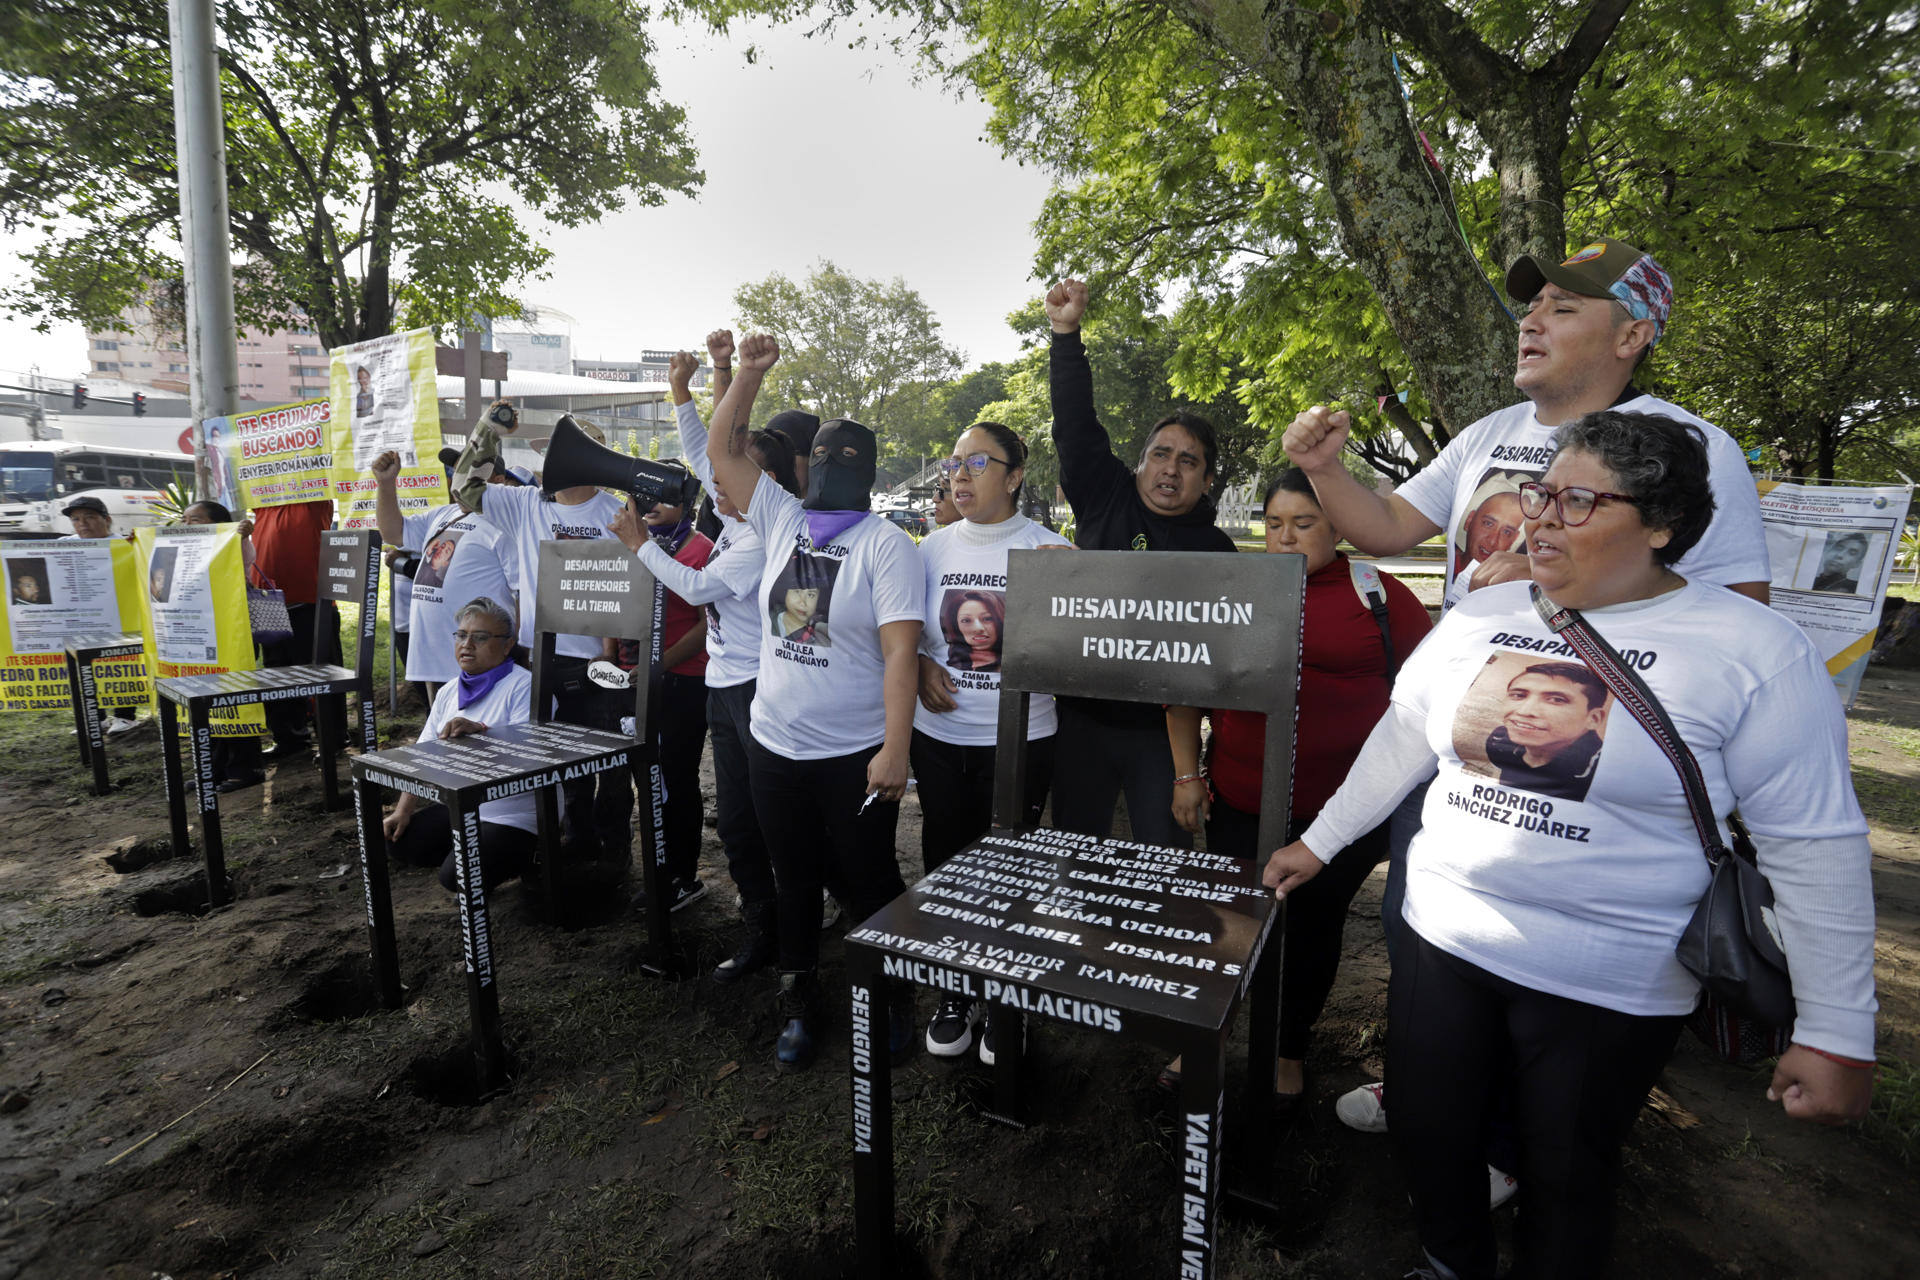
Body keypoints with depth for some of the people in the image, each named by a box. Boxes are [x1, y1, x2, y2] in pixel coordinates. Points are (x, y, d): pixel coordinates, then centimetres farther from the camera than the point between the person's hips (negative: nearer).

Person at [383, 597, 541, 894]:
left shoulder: (524, 686, -14)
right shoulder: (449, 692, 11)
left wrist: (479, 731, -36)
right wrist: (403, 810, 3)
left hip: (514, 816, -8)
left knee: (456, 876, -18)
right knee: (399, 844, -1)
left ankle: (523, 855, 8)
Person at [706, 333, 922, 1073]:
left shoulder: (885, 544, -10)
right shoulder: (782, 520, 6)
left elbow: (900, 652, -17)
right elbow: (723, 453, 10)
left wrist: (895, 750, -23)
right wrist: (749, 374, 1)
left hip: (854, 755, -5)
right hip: (775, 747, 5)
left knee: (871, 885, 9)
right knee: (794, 884, 18)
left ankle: (894, 1003, 31)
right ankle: (799, 1006, 36)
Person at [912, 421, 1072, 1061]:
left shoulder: (1050, 551, -7)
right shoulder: (932, 548, 4)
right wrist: (922, 668, -6)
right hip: (939, 738, 3)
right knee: (945, 865, 14)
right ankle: (955, 992, 36)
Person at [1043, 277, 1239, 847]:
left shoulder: (1215, 549, 2)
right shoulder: (1107, 501, 2)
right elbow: (1075, 426, -4)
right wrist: (1067, 332, -12)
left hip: (1162, 730, 0)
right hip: (1083, 719, 1)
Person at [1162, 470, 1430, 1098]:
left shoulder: (1381, 596, -2)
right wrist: (1187, 774, 2)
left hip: (1343, 812, -1)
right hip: (1240, 804, 1)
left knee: (1313, 927, 15)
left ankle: (1290, 1048, 37)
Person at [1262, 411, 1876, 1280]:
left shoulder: (1753, 651, -12)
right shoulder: (1482, 615, 0)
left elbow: (1815, 846, -9)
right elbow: (1401, 737, 8)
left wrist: (1837, 1034, -8)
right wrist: (1319, 841, 12)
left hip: (1608, 990, -4)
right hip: (1442, 944, 4)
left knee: (1565, 1178, 17)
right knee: (1426, 1141, 19)